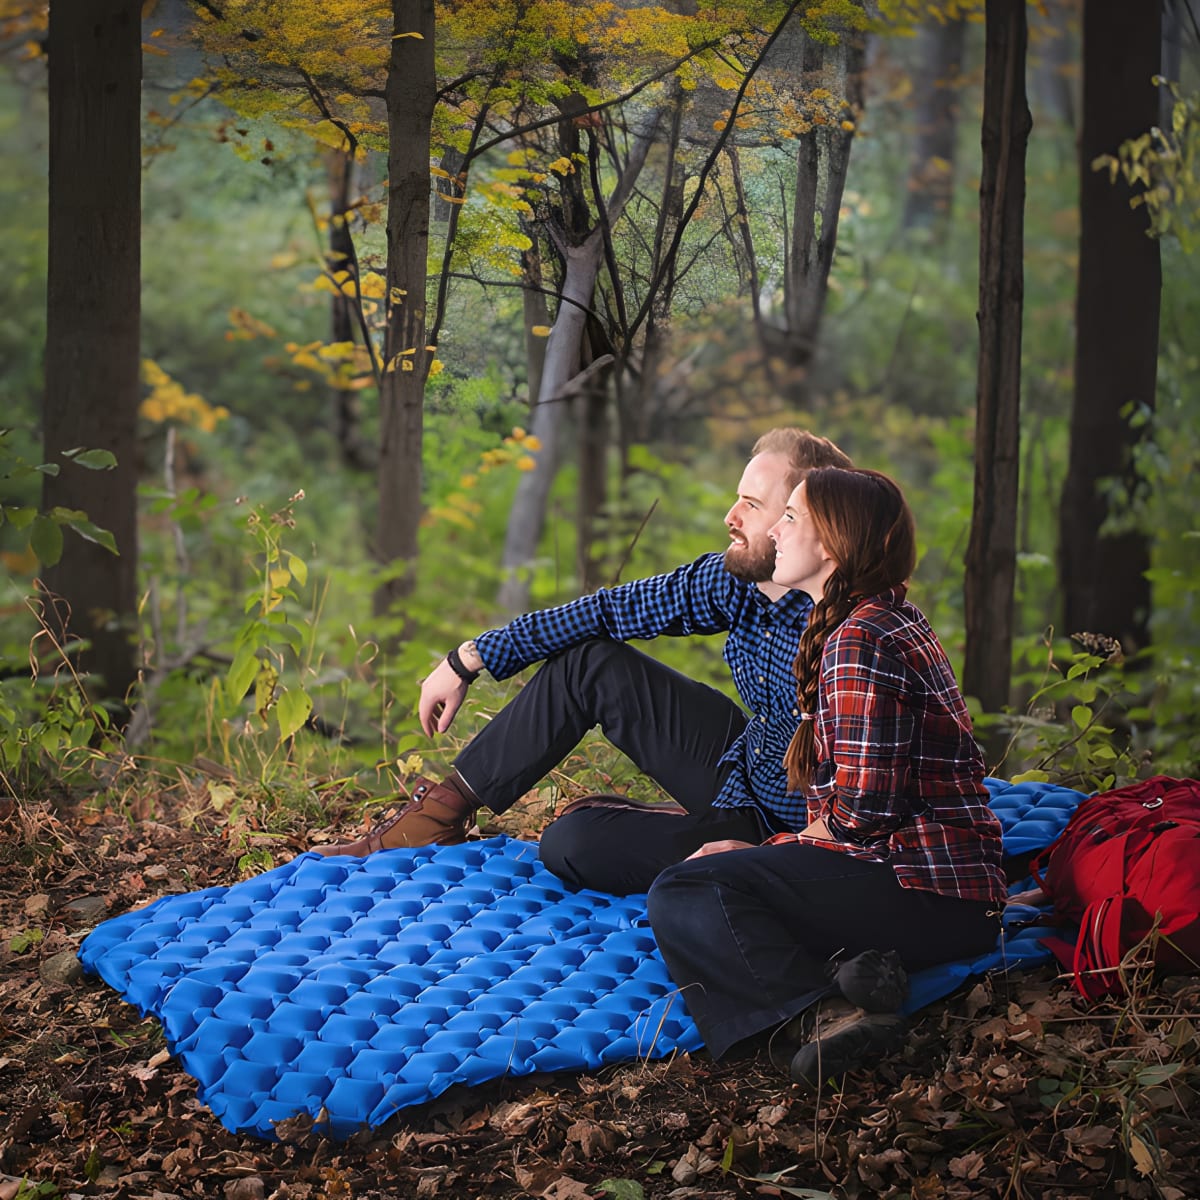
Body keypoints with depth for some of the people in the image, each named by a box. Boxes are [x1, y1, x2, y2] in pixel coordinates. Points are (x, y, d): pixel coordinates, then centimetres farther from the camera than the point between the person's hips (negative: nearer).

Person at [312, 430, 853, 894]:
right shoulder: (734, 580, -6)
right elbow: (613, 609, 2)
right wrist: (469, 659, 5)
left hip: (781, 830, -8)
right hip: (736, 766, 8)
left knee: (572, 844, -21)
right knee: (587, 662, 3)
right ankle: (441, 812, 12)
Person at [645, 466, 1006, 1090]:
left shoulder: (859, 640, -14)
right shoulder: (898, 621, 19)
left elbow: (863, 810, -19)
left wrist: (770, 851, -3)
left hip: (923, 891, -10)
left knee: (679, 894, -14)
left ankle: (822, 1011, -31)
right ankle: (853, 971, -10)